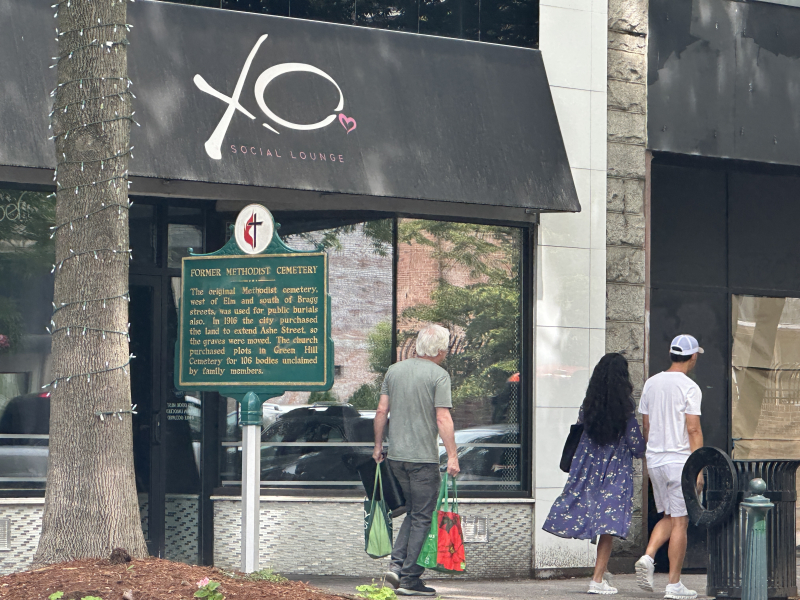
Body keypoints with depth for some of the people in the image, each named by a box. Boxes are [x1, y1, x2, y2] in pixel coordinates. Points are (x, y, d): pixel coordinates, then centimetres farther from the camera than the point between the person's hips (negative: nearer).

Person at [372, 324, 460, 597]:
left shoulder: (394, 370, 9)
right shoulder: (438, 375, -9)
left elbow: (381, 411, 10)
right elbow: (443, 418, -15)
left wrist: (378, 446, 20)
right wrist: (452, 456, -15)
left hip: (396, 456, 6)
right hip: (424, 458, -6)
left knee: (412, 512, 19)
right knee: (422, 518, 1)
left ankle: (397, 563, 4)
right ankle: (410, 579, 0)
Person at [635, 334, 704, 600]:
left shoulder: (651, 383, 9)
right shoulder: (689, 387, -11)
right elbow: (693, 429, -15)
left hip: (654, 459, 6)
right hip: (680, 461, -6)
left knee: (668, 517, 19)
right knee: (680, 522, -1)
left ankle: (648, 557, -4)